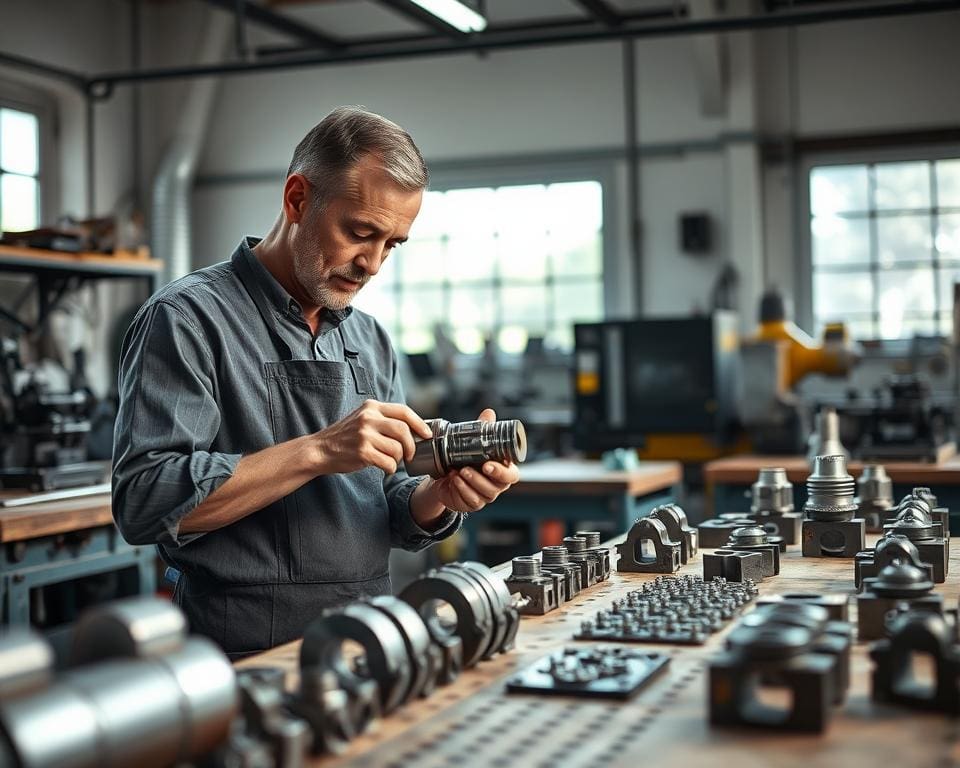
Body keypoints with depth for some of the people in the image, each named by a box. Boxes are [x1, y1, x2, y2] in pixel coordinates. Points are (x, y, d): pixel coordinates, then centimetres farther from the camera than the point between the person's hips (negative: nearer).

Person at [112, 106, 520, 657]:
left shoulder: (371, 342, 14)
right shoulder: (189, 318, -7)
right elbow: (144, 501, -18)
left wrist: (439, 497, -6)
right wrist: (317, 452, -22)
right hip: (249, 658, -5)